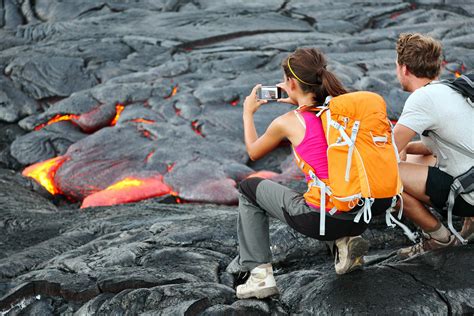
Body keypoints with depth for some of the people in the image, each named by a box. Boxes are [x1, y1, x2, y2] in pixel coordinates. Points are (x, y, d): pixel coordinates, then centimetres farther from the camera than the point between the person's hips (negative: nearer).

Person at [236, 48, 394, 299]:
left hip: (322, 219, -5)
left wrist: (248, 113, 31)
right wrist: (298, 102, 32)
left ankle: (260, 274, 11)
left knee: (249, 189, 19)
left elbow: (253, 153, 17)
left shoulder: (287, 123, -5)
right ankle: (343, 242, 12)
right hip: (360, 217, 5)